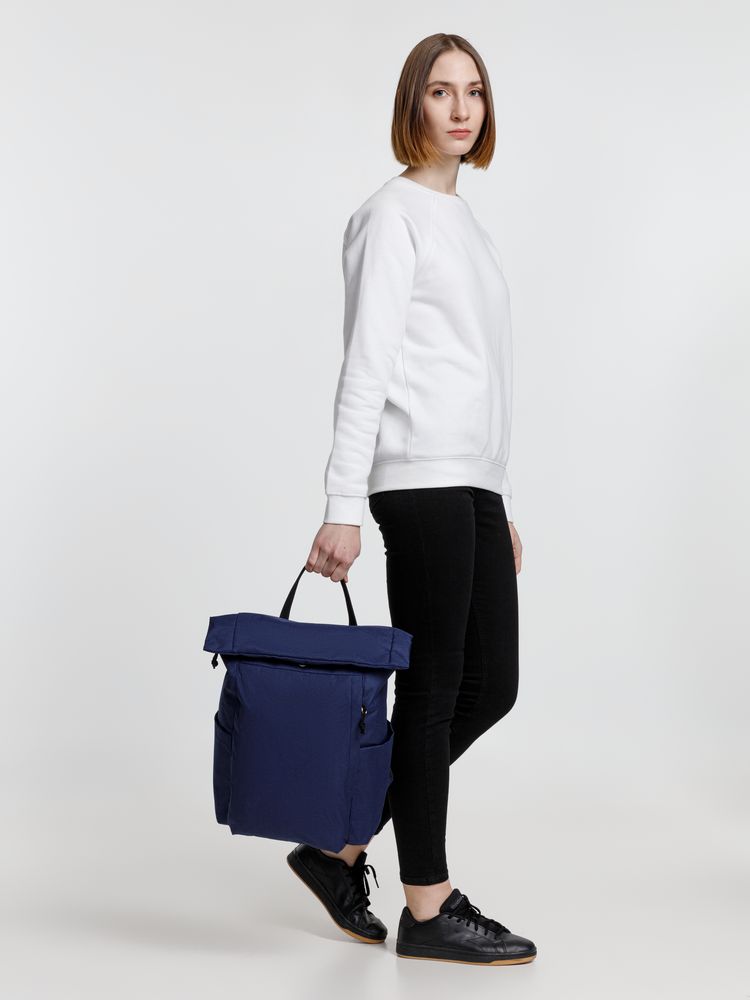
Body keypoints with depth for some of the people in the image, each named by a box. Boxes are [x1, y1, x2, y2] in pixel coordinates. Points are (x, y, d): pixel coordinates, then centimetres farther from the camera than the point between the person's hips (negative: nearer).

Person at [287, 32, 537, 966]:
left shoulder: (464, 222, 22)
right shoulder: (395, 213, -3)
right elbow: (366, 366, -12)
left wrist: (501, 506, 22)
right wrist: (342, 506, -18)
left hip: (472, 483, 9)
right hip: (422, 476, -9)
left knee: (489, 682, 8)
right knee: (434, 685, -3)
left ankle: (340, 845, 18)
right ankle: (428, 907, 8)